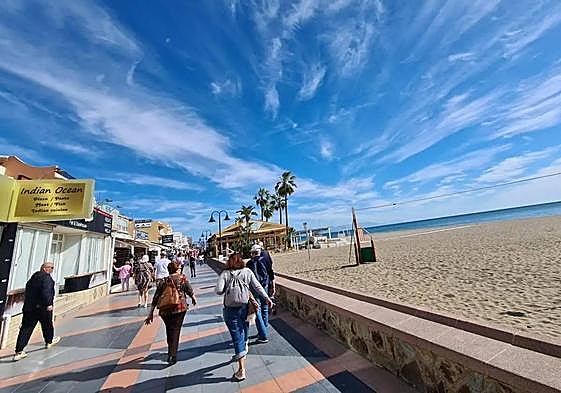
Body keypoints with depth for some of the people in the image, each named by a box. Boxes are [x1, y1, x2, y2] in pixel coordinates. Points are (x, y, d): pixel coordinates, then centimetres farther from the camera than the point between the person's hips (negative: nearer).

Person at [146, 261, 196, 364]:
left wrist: (151, 314, 10)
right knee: (175, 331, 6)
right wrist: (194, 298, 18)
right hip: (179, 309, -4)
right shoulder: (182, 277, -4)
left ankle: (170, 352, 37)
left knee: (169, 330, 22)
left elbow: (155, 298, 4)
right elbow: (190, 290, -2)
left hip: (165, 310, 4)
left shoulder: (163, 281, 5)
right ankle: (172, 355, 4)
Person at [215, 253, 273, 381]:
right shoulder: (247, 272, -5)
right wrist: (267, 298, 2)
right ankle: (242, 353, 49)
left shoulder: (225, 274, -10)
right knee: (244, 332, 26)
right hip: (245, 307, 3)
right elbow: (257, 286, -5)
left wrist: (226, 289, 4)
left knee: (237, 337, 5)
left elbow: (218, 291, -16)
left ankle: (242, 369, 7)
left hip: (231, 310, -2)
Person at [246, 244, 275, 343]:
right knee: (265, 310, 17)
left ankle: (263, 336, 3)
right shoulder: (266, 260, -1)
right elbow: (271, 274, 0)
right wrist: (273, 287, 7)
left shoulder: (249, 263, -4)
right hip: (265, 287, 3)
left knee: (257, 311, 3)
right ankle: (264, 331, 29)